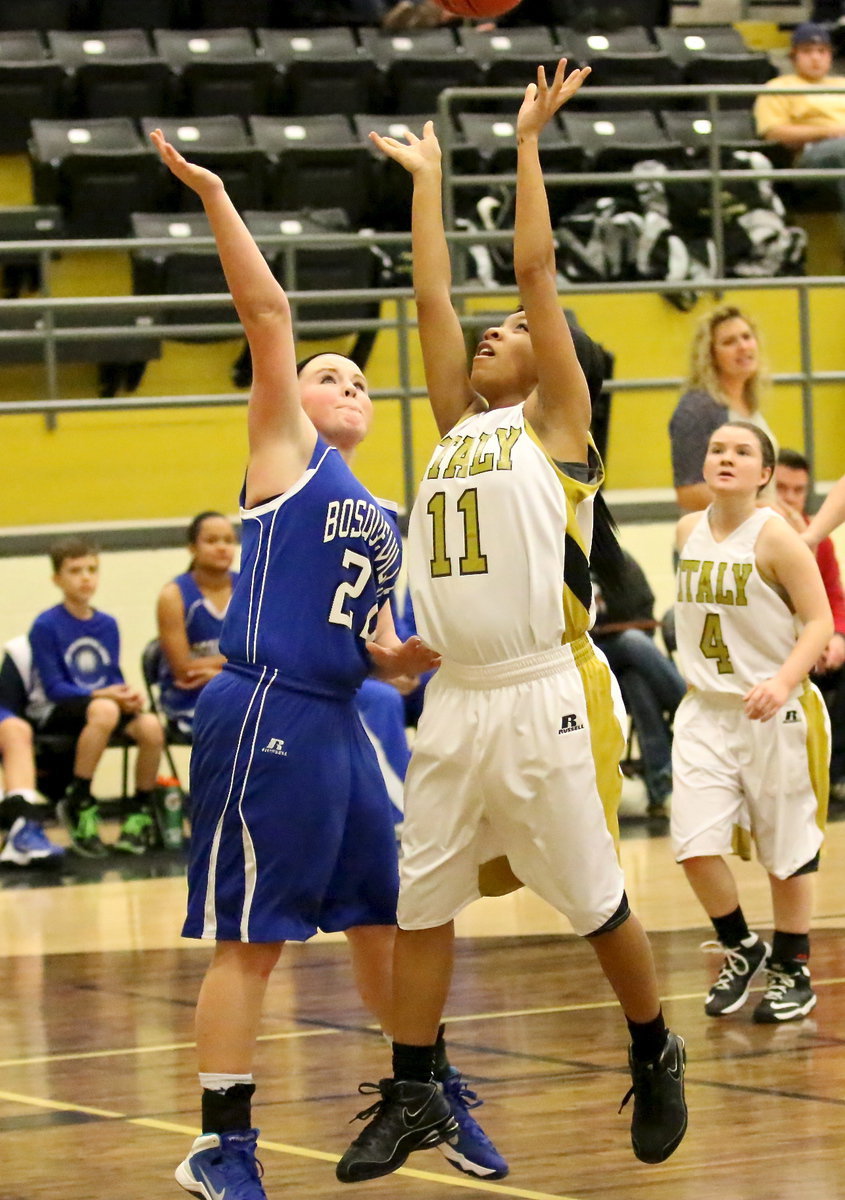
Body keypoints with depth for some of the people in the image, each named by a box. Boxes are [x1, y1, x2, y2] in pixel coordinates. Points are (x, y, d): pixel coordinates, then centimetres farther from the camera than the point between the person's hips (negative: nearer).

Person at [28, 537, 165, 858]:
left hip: (105, 700, 5)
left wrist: (128, 693, -12)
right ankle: (77, 804, -24)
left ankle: (140, 811, -3)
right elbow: (54, 687, -12)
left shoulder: (108, 625, 9)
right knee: (104, 710, -39)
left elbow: (114, 676, 11)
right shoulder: (46, 626, -8)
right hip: (56, 711, -5)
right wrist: (101, 694, -22)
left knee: (151, 727, -26)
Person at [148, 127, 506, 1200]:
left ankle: (431, 1087, 30)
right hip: (264, 715, -7)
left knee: (386, 918, 15)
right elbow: (267, 314, -8)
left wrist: (428, 650, 3)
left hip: (340, 723, 7)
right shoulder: (284, 449, 3)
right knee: (249, 935, -5)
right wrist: (215, 199, -13)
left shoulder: (381, 523, 21)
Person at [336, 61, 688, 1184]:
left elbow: (535, 267, -3)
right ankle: (412, 1098, 15)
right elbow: (433, 298, 18)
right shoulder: (458, 422, 17)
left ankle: (655, 1059, 21)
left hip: (546, 699, -6)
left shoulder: (555, 423, 2)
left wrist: (529, 139, 0)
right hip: (456, 703, 6)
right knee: (420, 907, 6)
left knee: (597, 902, 2)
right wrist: (427, 181, 23)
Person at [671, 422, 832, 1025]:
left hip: (774, 710, -4)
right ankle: (743, 949, 17)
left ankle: (793, 970, 22)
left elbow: (820, 621, -16)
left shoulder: (775, 536, -15)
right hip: (705, 709, 4)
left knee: (787, 845, 6)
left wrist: (784, 681, -30)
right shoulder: (689, 531, 2)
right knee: (695, 844, -6)